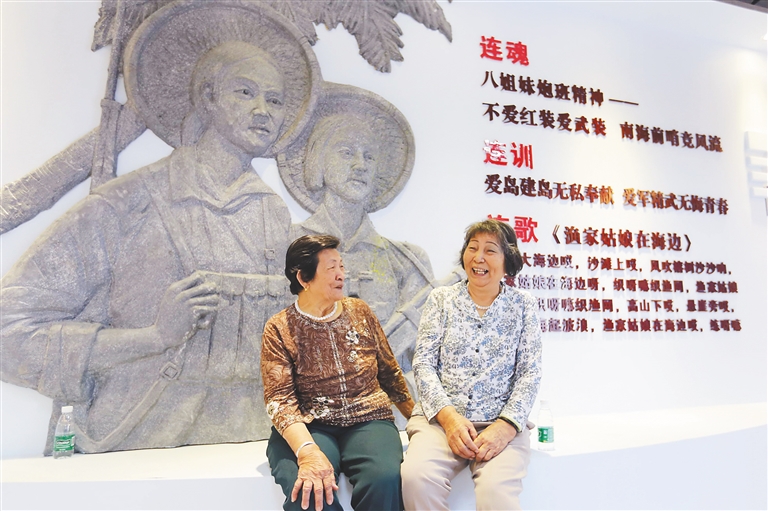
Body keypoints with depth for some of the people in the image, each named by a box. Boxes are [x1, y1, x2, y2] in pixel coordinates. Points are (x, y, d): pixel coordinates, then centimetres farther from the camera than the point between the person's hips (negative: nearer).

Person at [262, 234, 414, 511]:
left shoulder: (360, 311, 8)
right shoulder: (279, 329, -2)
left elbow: (390, 372, 18)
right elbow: (280, 399, -12)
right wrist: (308, 451, -29)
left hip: (368, 420, 2)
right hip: (308, 428, -2)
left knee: (383, 479, -30)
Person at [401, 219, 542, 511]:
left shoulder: (522, 305, 8)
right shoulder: (442, 298, 9)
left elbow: (530, 372, 3)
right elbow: (423, 363, 3)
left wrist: (506, 426, -12)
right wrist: (449, 417, -12)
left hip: (501, 423, -1)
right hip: (440, 417, 1)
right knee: (417, 477, -29)